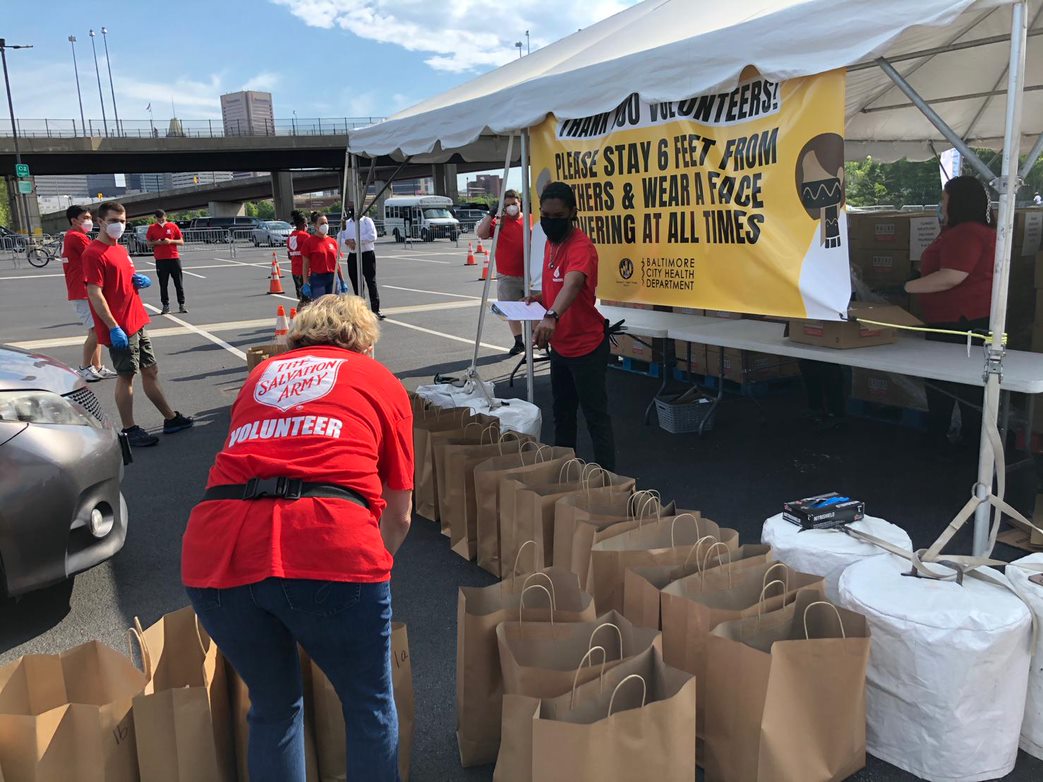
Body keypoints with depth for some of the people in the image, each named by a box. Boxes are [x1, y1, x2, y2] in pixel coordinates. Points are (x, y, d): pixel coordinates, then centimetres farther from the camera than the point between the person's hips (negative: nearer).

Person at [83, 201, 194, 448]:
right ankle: (129, 430, 8)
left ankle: (170, 418, 24)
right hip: (120, 328, -9)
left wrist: (141, 280, 3)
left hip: (137, 323, 9)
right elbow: (95, 293, -19)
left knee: (150, 371, 14)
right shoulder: (94, 253, -13)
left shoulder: (121, 249, 15)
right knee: (126, 376, -1)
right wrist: (113, 328, -23)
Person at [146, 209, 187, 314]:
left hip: (174, 258, 0)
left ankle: (181, 305, 9)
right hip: (160, 259, 0)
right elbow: (148, 243, 9)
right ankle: (166, 306, 8)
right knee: (163, 284, 2)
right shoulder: (152, 228, 4)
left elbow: (181, 242, 5)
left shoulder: (173, 226, 3)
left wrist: (171, 241, -12)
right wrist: (156, 242, -11)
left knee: (178, 283, 2)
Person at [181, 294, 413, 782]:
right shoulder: (382, 381, 20)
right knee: (369, 708, 21)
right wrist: (371, 566, 41)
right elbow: (397, 517, 21)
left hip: (216, 553, 4)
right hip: (327, 544, -3)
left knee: (273, 708, 27)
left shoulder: (263, 373, 29)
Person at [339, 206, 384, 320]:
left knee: (371, 282, -11)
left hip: (367, 255, -5)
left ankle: (376, 310, -14)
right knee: (356, 284, 7)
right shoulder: (346, 223, 15)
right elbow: (339, 239, 8)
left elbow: (372, 236, -14)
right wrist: (347, 241, -14)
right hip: (353, 257, 5)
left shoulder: (367, 220, 0)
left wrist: (356, 240, -15)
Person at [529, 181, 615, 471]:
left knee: (595, 415, -1)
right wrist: (542, 297, 1)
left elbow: (572, 284, -43)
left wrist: (551, 316, -60)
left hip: (587, 346, -9)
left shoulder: (581, 246, -23)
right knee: (562, 412, 20)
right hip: (560, 345, 9)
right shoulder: (551, 243, 5)